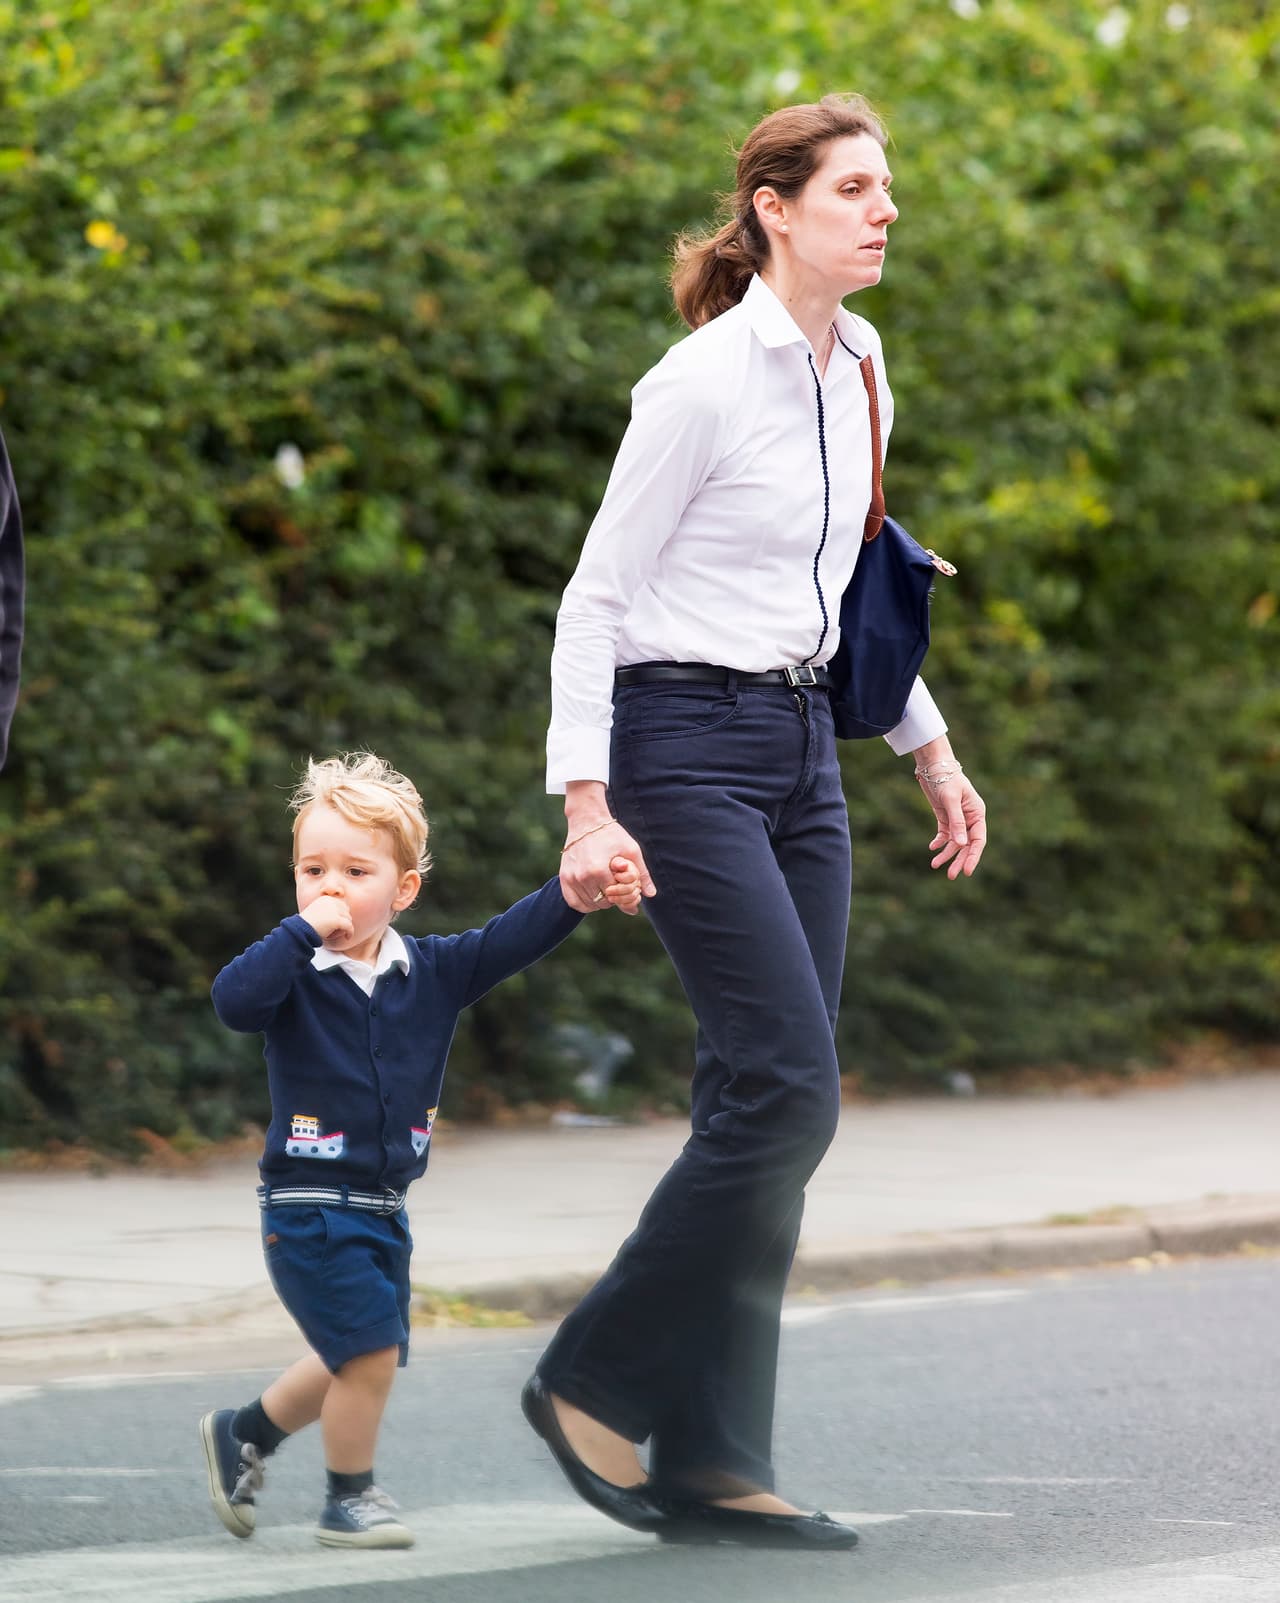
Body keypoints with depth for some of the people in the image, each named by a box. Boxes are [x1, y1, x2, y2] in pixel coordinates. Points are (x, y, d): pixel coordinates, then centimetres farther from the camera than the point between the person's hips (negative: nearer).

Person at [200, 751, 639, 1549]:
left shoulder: (432, 971, 1)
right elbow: (235, 1000, -32)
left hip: (383, 1206, 6)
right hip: (309, 1204, -6)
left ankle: (243, 1433, 40)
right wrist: (305, 931, -30)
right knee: (370, 1349, -11)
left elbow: (514, 938, -10)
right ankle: (350, 1496, 10)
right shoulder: (297, 975, -12)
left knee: (355, 1364, 17)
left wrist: (585, 892, -25)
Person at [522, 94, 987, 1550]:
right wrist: (587, 807, -18)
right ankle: (595, 1379, 1)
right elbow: (596, 597, -12)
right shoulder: (704, 382, -14)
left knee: (768, 1103, 4)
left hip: (801, 747, 8)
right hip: (688, 744, -8)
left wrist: (927, 747, 23)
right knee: (788, 1089, -14)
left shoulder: (860, 372, 10)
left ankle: (714, 1468, 6)